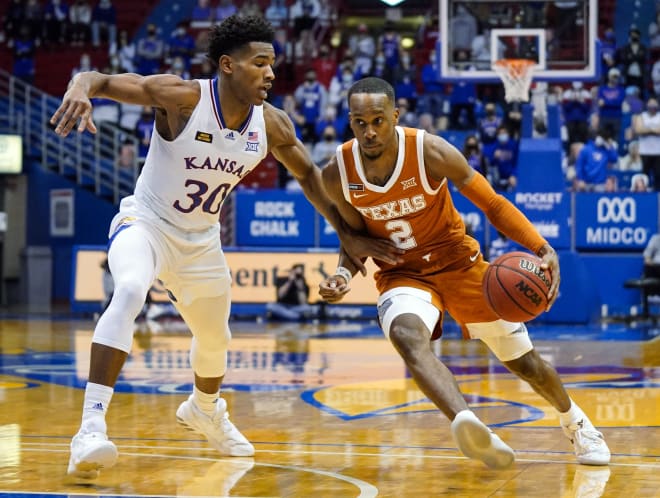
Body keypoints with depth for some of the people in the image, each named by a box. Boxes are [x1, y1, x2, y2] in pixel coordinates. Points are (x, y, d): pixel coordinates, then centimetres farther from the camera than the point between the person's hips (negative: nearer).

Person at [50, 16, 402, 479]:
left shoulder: (272, 124, -12)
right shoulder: (182, 97, -26)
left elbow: (307, 173, 7)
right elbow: (99, 80, -30)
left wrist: (347, 234, 5)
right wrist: (80, 88, -54)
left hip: (201, 240, 6)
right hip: (146, 221, -6)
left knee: (215, 340, 24)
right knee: (130, 292, -38)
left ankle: (204, 409, 60)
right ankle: (91, 427, -40)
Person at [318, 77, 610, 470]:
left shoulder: (431, 153, -23)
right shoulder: (338, 175, -15)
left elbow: (492, 204, -16)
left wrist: (544, 249, -28)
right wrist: (344, 274, -17)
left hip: (458, 261, 0)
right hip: (402, 273, 1)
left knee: (525, 361, 9)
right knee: (407, 335, -36)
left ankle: (576, 423, 40)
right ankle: (466, 421, -56)